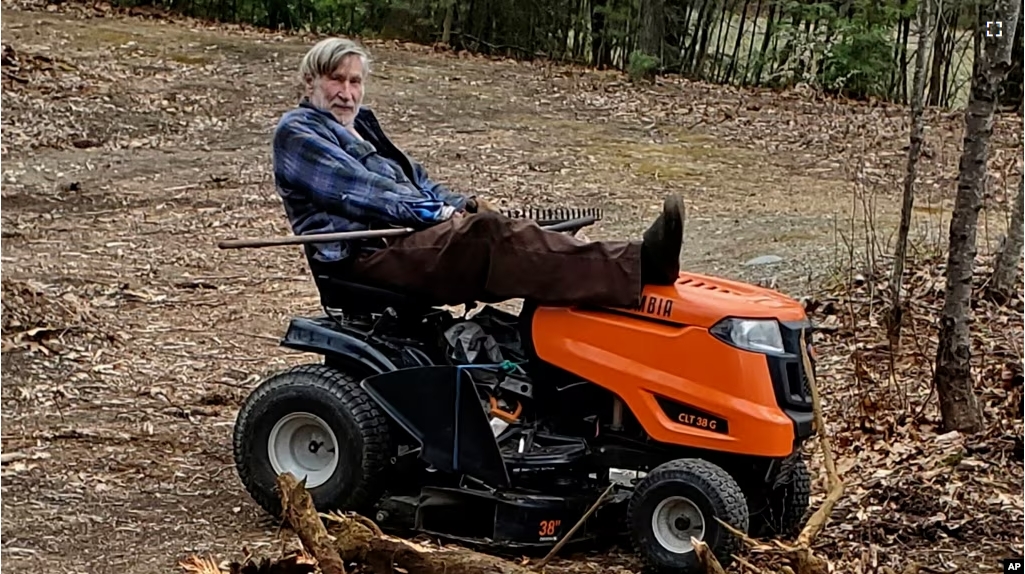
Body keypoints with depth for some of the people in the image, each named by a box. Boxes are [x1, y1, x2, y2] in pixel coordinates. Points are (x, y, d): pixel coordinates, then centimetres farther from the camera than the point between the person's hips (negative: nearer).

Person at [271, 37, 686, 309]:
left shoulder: (362, 125, 28)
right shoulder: (296, 133, 1)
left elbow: (411, 176, 24)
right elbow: (356, 190, -12)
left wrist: (459, 205, 1)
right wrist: (437, 213, -17)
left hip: (405, 240, 9)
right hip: (362, 257, -9)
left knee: (488, 236, -17)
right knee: (484, 233, -31)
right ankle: (638, 268, -47)